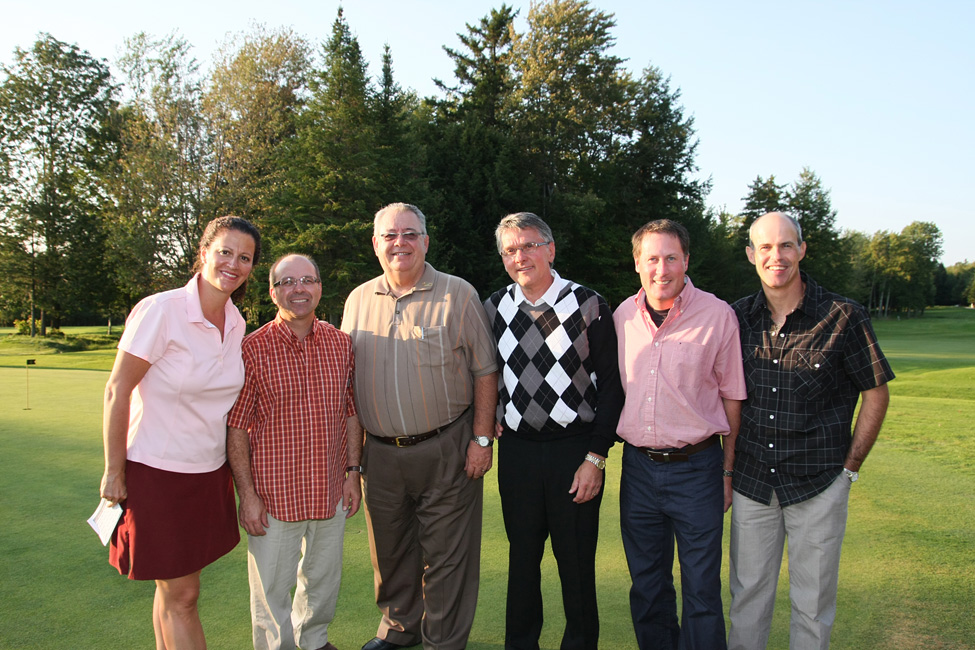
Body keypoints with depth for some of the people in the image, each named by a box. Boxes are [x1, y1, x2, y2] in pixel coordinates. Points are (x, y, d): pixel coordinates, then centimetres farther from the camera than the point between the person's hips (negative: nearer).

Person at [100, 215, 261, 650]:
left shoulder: (235, 322, 3)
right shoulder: (159, 311, -15)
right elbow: (117, 391, -12)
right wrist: (114, 471, -9)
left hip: (209, 472, 6)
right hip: (157, 470, -5)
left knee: (175, 587, 16)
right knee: (181, 596, 3)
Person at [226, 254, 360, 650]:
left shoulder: (341, 344, 1)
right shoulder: (253, 349, -11)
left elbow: (352, 413, 8)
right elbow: (236, 428, -9)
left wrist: (353, 472, 5)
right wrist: (247, 494, -11)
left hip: (331, 492, 4)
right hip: (274, 496, -4)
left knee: (323, 580, 21)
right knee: (271, 591, 11)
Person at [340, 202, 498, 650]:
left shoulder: (458, 295, -4)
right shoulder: (358, 301, 8)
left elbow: (484, 371, -3)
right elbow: (347, 375, 14)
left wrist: (481, 438, -8)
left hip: (445, 449, -4)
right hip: (379, 453, 4)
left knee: (446, 552, 6)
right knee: (390, 547, 17)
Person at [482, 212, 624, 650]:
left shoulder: (588, 306, -7)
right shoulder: (494, 309, 4)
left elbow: (610, 384, -7)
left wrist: (596, 457, -11)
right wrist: (488, 417, 3)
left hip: (576, 449, -3)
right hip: (516, 449, 3)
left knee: (576, 562, 8)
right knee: (522, 557, 15)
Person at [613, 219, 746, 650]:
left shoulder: (717, 315, -7)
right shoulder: (622, 316, 3)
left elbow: (732, 398, -2)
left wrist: (729, 470, -1)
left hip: (696, 468, -3)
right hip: (637, 468, 4)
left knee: (701, 591, 6)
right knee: (647, 586, 17)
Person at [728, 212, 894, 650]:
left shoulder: (842, 316, -9)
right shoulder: (738, 317, 1)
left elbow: (876, 393, 0)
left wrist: (850, 467, -2)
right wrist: (727, 466, 8)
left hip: (818, 483, -3)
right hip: (752, 481, 3)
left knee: (812, 601, 11)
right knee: (748, 594, 14)